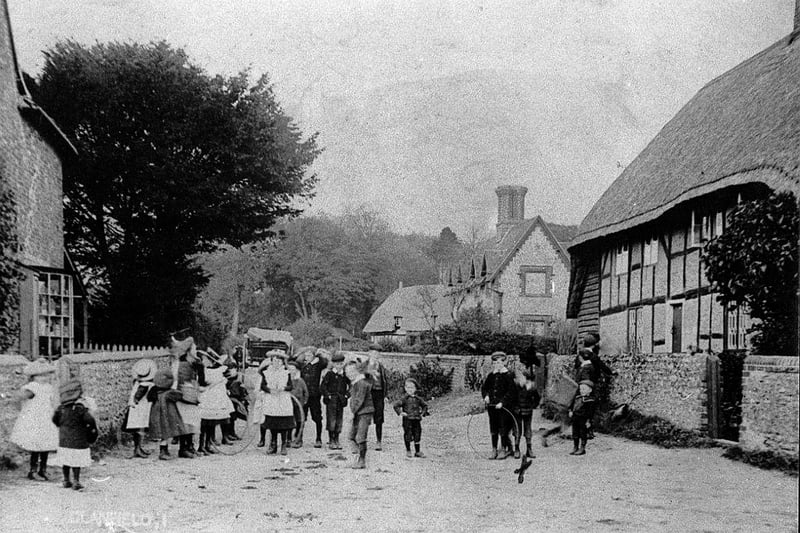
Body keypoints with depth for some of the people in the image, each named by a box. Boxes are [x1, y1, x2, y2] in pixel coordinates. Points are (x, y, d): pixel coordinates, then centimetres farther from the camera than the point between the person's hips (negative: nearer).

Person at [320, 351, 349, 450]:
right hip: (331, 401, -4)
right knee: (331, 420, -3)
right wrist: (327, 395, -11)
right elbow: (322, 387, -5)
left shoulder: (345, 375, 7)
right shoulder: (329, 374, -3)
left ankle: (336, 440, 15)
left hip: (341, 401, 4)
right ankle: (331, 441, 4)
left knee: (339, 421, 6)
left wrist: (347, 394, 6)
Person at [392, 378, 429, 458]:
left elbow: (425, 405, 24)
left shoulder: (418, 399, 9)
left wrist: (423, 413, 12)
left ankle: (417, 452, 15)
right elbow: (395, 405, -11)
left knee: (417, 435, 7)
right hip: (407, 420, -4)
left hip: (417, 420, 4)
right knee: (408, 436, 0)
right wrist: (400, 412, -14)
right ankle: (408, 451, 14)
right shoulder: (405, 399, -6)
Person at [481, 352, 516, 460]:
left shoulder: (508, 375, -8)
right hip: (492, 406, 5)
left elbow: (511, 392, -11)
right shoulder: (491, 375, 9)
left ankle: (504, 450, 10)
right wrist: (486, 396, -2)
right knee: (493, 429, 9)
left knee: (503, 428, 0)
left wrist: (502, 402, -18)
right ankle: (494, 450, 16)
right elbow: (484, 387, 17)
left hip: (503, 406, -5)